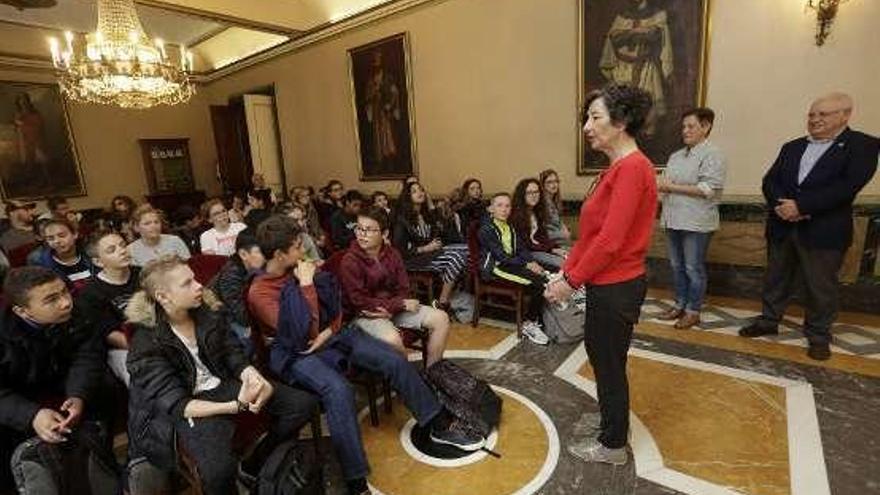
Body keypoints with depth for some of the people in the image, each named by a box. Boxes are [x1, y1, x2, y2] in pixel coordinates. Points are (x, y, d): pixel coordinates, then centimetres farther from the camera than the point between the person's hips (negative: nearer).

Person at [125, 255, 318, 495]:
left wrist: (254, 377, -23)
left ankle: (256, 465, 14)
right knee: (219, 470, -34)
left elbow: (234, 356, 0)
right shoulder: (146, 342, -16)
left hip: (224, 385, 5)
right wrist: (236, 406, -31)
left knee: (304, 403, -6)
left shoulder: (209, 313, -3)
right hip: (188, 406, -5)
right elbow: (176, 404, -19)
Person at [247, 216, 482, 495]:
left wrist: (328, 331, -8)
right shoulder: (259, 292, -14)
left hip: (332, 335, 6)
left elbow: (336, 306, 12)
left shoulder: (300, 269, 5)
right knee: (338, 390, -36)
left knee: (394, 360, -9)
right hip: (299, 354, -6)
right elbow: (305, 334, -23)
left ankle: (439, 427, 5)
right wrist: (306, 285, -21)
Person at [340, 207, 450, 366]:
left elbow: (403, 290, 2)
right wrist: (401, 305, -18)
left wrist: (389, 309, -20)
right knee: (392, 339, -36)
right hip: (365, 314, -6)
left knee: (441, 318, -5)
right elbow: (360, 302, -17)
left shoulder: (392, 254, 2)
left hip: (394, 308, 6)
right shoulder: (349, 261, -15)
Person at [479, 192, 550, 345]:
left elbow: (522, 249, 11)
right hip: (495, 267, -7)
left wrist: (532, 262, -9)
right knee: (539, 281, -24)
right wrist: (526, 264, -19)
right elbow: (500, 256, -15)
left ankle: (537, 320, -7)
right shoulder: (486, 229, -6)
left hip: (512, 263, 7)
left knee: (545, 277, -18)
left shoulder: (510, 228, 19)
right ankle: (529, 324, -9)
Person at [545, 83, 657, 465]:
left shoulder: (632, 168, -20)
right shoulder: (618, 167, 11)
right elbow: (590, 232, 11)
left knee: (609, 365, 8)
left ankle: (613, 446, 31)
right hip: (608, 284, 9)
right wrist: (567, 271, 8)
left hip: (616, 287, -9)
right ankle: (613, 429, 43)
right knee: (603, 358, 22)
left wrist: (572, 281, -15)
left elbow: (610, 240, -23)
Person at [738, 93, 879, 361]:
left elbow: (847, 185, -16)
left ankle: (818, 335, 23)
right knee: (775, 278, 14)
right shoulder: (792, 147, 12)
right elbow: (770, 180, 3)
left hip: (824, 231, -4)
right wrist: (781, 205, -16)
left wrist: (800, 206, -21)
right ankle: (768, 321, 28)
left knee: (821, 286, 7)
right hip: (783, 227, 5)